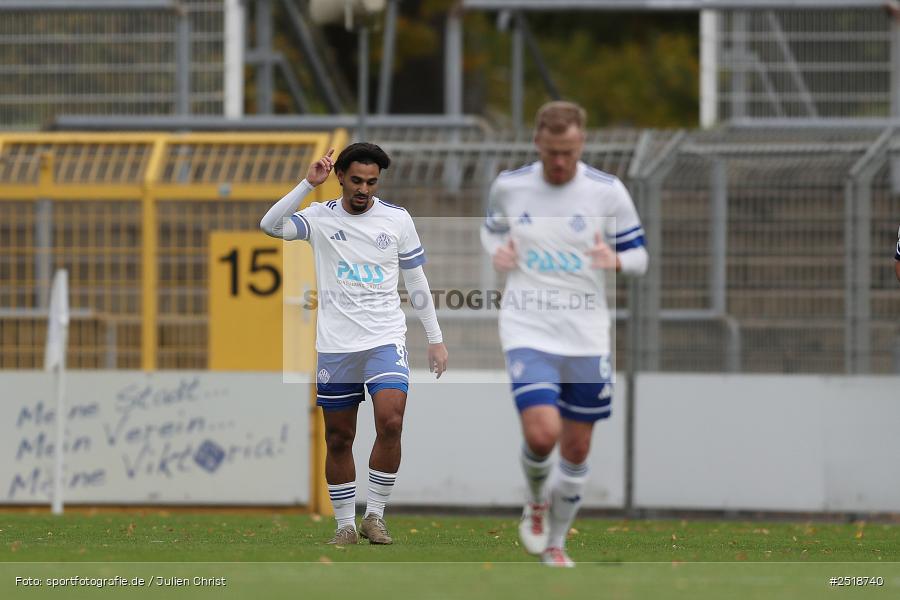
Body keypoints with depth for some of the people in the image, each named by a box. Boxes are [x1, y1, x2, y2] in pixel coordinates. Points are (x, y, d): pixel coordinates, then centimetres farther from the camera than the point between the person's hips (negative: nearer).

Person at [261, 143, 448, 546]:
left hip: (386, 340, 0)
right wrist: (308, 184, -22)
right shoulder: (320, 217, 1)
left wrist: (435, 339, 11)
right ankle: (345, 524, 17)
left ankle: (374, 516, -7)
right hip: (335, 346, 1)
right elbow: (270, 226, -18)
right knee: (338, 438, 5)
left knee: (390, 423, -19)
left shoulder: (397, 219, 4)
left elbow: (416, 282, 12)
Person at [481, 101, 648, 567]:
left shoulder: (607, 192, -5)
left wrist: (617, 260, -21)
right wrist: (497, 251, -5)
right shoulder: (509, 186, -1)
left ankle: (555, 544, 28)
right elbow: (492, 228, 19)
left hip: (585, 336, 1)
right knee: (542, 433, -20)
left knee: (576, 449, 7)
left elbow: (639, 256, 3)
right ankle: (536, 501, 13)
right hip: (528, 331, -1)